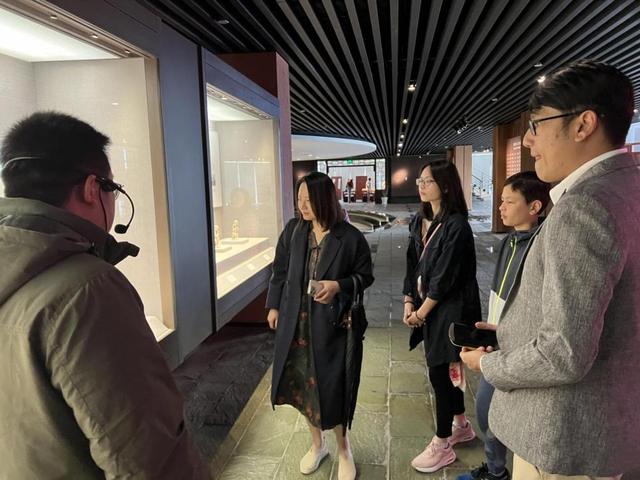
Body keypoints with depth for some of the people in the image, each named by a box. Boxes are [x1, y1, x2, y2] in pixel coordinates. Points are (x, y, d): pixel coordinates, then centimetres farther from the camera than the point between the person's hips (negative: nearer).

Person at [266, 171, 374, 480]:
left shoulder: (350, 237, -12)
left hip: (330, 324, -4)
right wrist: (274, 306, 8)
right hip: (295, 320, 5)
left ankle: (343, 449, 31)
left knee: (330, 386, 3)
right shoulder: (293, 230, 0)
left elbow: (365, 276, -3)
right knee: (301, 382, 15)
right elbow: (280, 270, 9)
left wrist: (339, 285, -20)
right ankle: (317, 443, 40)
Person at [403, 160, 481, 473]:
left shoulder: (456, 226, -19)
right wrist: (408, 303, 3)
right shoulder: (419, 221, 5)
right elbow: (412, 265, 9)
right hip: (429, 307, 8)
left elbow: (445, 277, -19)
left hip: (450, 310, -8)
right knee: (444, 368, 19)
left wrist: (421, 312, -13)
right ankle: (461, 425, 40)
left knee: (439, 371, 1)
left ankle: (442, 446, 19)